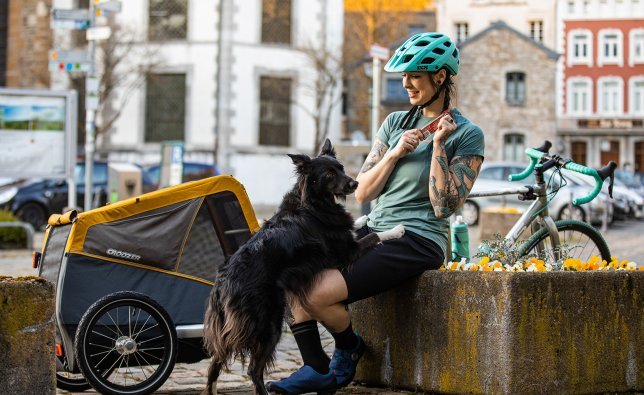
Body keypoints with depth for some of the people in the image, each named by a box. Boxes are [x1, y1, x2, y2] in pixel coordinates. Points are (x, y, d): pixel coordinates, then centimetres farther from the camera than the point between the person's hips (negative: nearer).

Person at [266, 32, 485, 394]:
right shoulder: (396, 122, 14)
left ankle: (349, 350, 7)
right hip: (374, 231, 7)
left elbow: (444, 207, -13)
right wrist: (396, 153, -6)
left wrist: (438, 145, -15)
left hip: (417, 242, -7)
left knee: (319, 294, -24)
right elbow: (362, 193, 9)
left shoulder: (468, 135, -3)